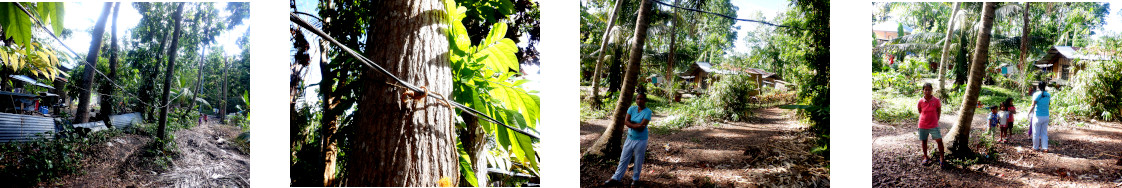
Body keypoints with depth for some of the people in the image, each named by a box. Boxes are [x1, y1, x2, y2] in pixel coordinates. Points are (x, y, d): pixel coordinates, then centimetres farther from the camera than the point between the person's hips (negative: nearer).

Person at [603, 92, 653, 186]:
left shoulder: (647, 111, -13)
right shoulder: (632, 109, 1)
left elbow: (642, 127, -21)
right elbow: (626, 122, -8)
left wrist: (630, 124, -14)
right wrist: (637, 125, -19)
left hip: (640, 140, -4)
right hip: (630, 138, 5)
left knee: (638, 161, 9)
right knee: (623, 159, 11)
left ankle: (635, 179, 28)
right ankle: (615, 179, 18)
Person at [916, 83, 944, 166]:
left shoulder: (936, 100, -9)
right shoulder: (920, 101, -7)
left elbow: (939, 111, 5)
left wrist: (936, 120, 6)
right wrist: (925, 118, 9)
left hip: (934, 125, -1)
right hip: (923, 125, 1)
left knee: (939, 140, -6)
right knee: (924, 141, 12)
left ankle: (941, 157, 8)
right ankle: (925, 157, 28)